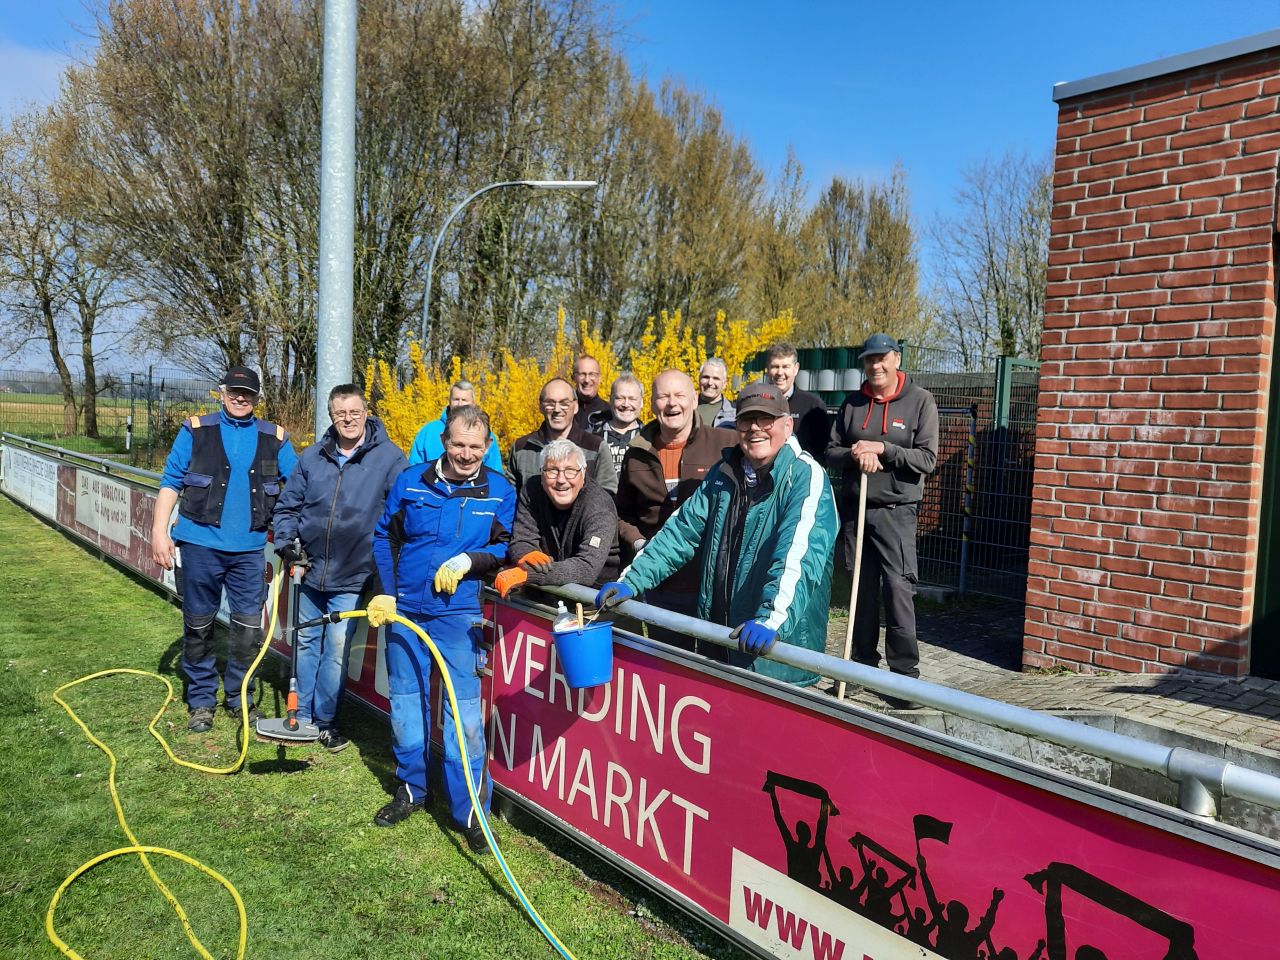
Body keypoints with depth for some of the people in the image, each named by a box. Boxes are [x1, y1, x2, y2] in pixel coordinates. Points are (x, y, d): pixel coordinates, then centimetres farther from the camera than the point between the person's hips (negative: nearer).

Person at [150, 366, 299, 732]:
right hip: (201, 544, -1)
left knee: (249, 626, 4)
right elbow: (171, 482, 2)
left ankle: (239, 698, 22)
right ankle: (201, 700, 23)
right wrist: (159, 531, -5)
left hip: (249, 550, 1)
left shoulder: (274, 438, 6)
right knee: (198, 625, 9)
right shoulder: (196, 430, 3)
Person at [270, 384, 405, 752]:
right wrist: (287, 542, -3)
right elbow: (287, 506, 12)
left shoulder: (390, 458, -7)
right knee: (306, 643, 15)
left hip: (352, 576, -4)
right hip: (310, 569, 4)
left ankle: (324, 721, 19)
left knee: (336, 649, 2)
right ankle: (301, 715, 30)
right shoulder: (312, 456, 4)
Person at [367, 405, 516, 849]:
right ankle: (410, 790, 33)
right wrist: (386, 591, 2)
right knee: (405, 700, 14)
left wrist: (470, 559, -15)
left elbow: (506, 547, 2)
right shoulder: (411, 481, 1)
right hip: (404, 608, 3)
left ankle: (469, 809, 7)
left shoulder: (500, 491, -2)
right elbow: (384, 536, 9)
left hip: (459, 613, -3)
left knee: (464, 707, -4)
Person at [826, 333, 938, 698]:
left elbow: (927, 459, -7)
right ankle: (864, 665, 21)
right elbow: (831, 451, 10)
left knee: (898, 591, -10)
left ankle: (905, 673, -1)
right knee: (862, 592, 10)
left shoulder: (920, 400, 0)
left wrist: (882, 449, -16)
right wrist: (856, 456, -11)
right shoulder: (852, 403, 11)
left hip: (896, 511, -4)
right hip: (854, 507, 4)